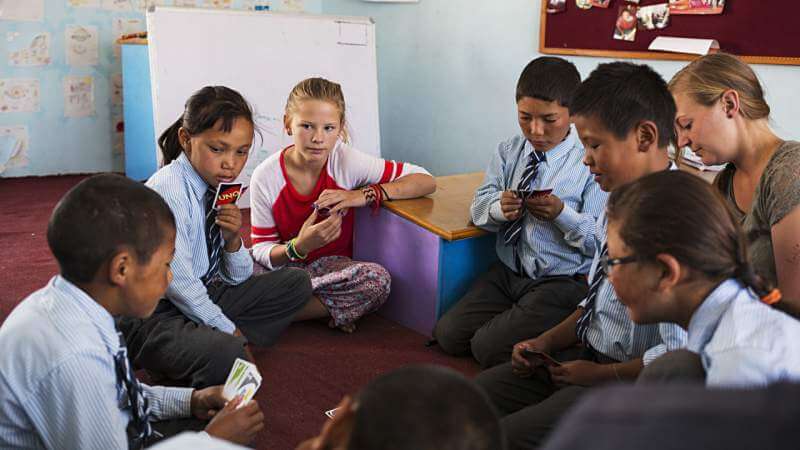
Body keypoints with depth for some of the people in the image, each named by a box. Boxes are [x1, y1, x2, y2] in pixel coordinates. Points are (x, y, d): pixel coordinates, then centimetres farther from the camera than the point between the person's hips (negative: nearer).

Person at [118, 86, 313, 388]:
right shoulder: (167, 190, -20)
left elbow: (237, 278, 10)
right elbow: (176, 280, -21)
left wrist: (232, 239, -11)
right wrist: (229, 329, -11)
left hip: (200, 298, 9)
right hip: (152, 313, -9)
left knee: (296, 283, 7)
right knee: (226, 355, -38)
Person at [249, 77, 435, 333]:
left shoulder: (347, 161, -12)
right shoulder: (266, 177, -12)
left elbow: (426, 181, -10)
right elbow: (261, 251, -8)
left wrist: (365, 195, -23)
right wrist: (299, 247, -30)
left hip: (332, 264, 1)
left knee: (378, 280, -32)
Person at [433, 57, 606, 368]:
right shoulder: (509, 151, 5)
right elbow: (479, 207, 3)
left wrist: (562, 214, -29)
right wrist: (499, 208, -19)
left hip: (562, 282, -6)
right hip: (507, 272, 6)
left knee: (489, 348, -17)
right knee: (448, 334, -2)